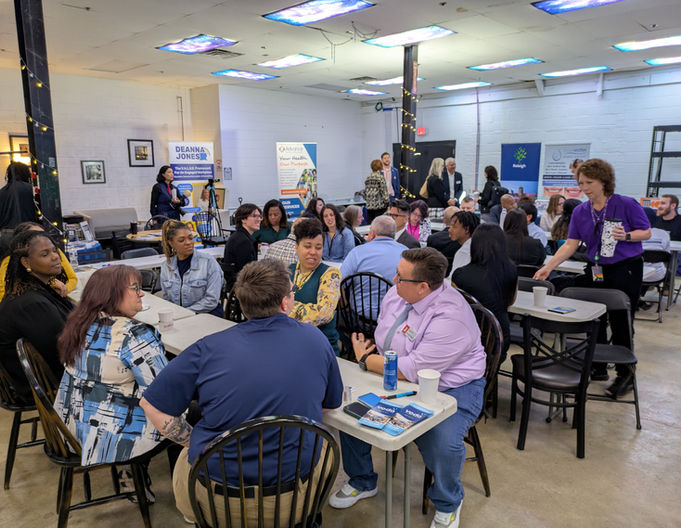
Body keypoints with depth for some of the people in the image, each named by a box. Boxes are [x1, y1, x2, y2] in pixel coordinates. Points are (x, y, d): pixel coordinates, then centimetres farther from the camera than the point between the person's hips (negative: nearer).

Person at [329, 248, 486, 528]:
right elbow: (383, 335, 14)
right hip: (397, 377, 7)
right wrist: (369, 355, -6)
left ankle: (447, 504, 9)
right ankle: (362, 482, 19)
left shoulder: (451, 317, -29)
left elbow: (413, 370, -29)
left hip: (451, 388, -6)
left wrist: (365, 360, -16)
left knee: (442, 443, -30)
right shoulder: (396, 293, -5)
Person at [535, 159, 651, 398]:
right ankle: (598, 368, 27)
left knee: (620, 322, -3)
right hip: (596, 270, 5)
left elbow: (646, 232, -2)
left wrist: (626, 236, -22)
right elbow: (570, 244, -1)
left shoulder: (626, 205, -9)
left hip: (625, 269, -5)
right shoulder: (580, 211, 2)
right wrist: (548, 267, -11)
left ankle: (625, 375, 14)